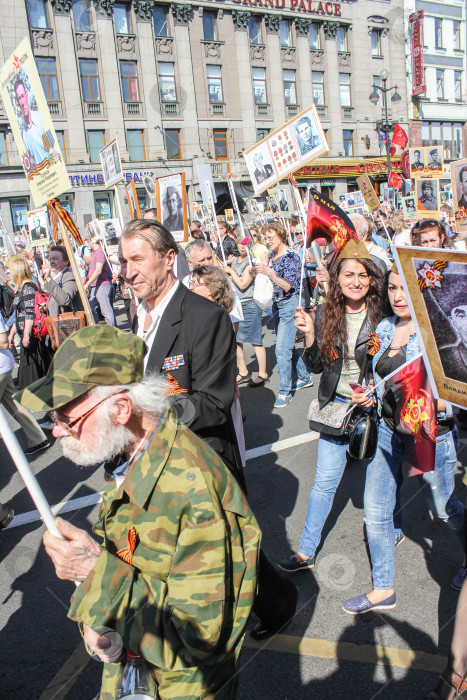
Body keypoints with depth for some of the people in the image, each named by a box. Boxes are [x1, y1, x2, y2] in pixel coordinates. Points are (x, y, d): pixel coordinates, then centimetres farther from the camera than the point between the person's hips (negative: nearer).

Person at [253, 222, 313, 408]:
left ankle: (285, 391, -2)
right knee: (287, 346, 17)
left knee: (282, 349, -11)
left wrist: (268, 272, -27)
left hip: (290, 304, -9)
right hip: (276, 304, 9)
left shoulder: (291, 257, -13)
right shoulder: (272, 256, 10)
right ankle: (304, 378, 34)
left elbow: (287, 286, -19)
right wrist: (258, 273, 1)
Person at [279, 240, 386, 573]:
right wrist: (310, 336, -17)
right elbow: (316, 366, -1)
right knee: (325, 481, 7)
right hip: (337, 405, 2)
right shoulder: (326, 314, -5)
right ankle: (307, 552, 20)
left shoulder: (384, 314, -13)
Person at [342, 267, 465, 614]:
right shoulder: (385, 328, 2)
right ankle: (383, 590, 28)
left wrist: (435, 403, -32)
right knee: (376, 511, 9)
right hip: (389, 430, 6)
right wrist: (369, 395, -1)